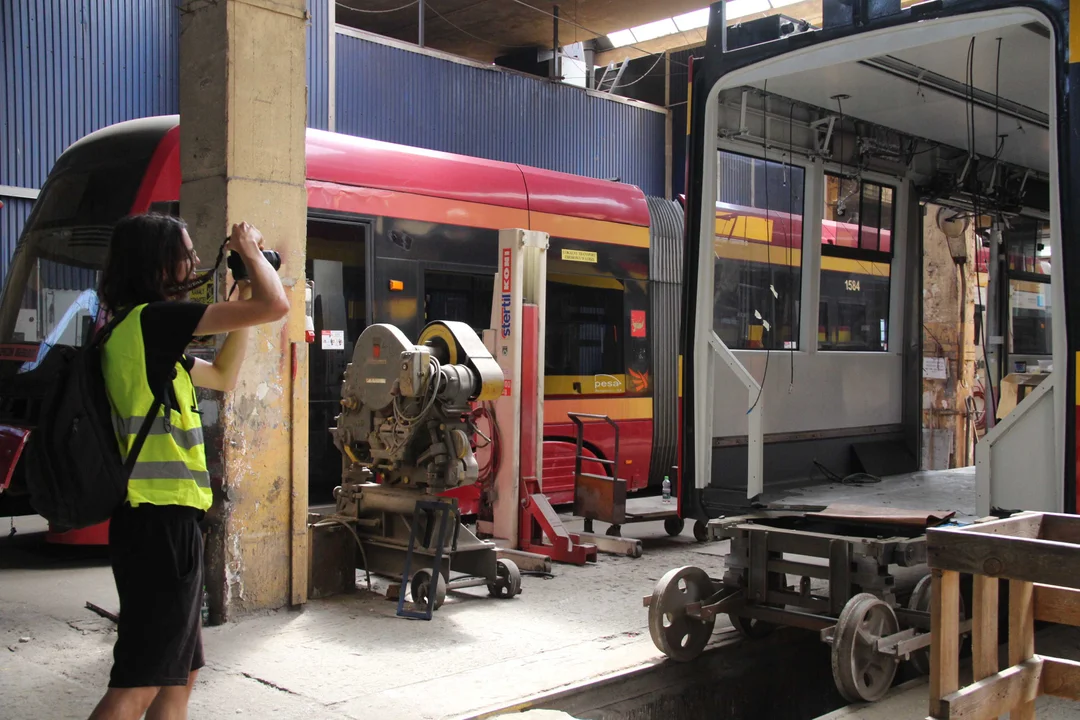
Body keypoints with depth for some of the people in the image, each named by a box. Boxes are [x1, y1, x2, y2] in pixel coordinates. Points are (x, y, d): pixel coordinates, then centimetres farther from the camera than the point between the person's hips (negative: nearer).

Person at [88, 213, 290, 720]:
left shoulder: (147, 332, 16)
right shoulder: (152, 318, -13)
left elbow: (223, 378, 28)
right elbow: (275, 305, -17)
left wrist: (244, 294, 22)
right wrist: (249, 249, 2)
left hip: (163, 522, 10)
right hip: (161, 523, -10)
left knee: (182, 670, 18)